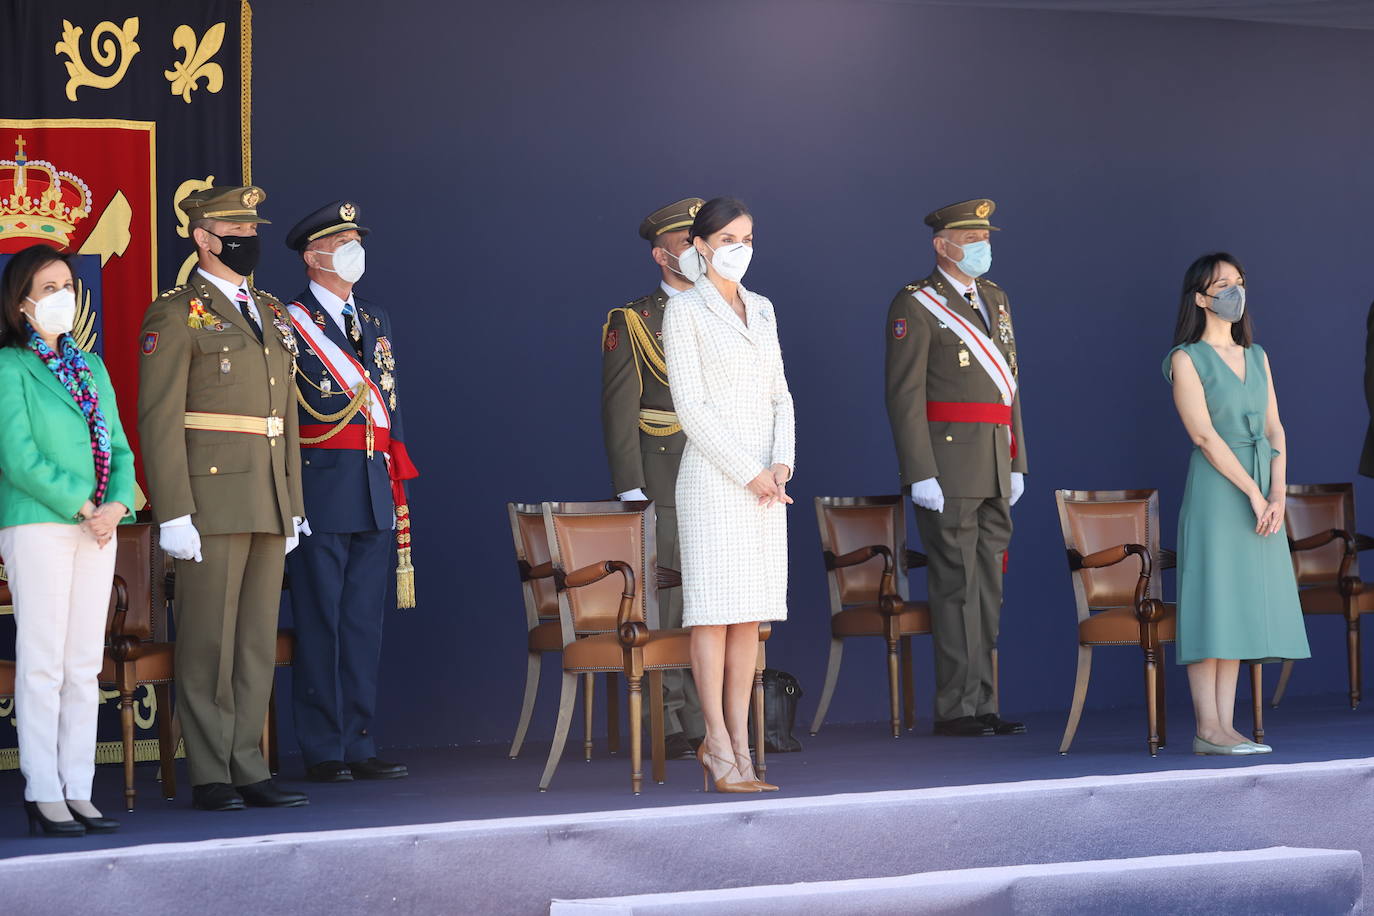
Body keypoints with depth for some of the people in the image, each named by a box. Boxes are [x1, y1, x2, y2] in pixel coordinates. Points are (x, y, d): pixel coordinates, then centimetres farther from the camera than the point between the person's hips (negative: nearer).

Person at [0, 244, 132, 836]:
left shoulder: (91, 367, 17)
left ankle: (78, 791, 9)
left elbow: (118, 449, 14)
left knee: (85, 665, 6)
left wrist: (116, 505, -4)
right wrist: (81, 506, -14)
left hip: (97, 528, 6)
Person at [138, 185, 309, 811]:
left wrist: (293, 505, 16)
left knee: (259, 640, 8)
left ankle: (248, 769, 13)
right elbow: (159, 419, -10)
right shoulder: (176, 315, -5)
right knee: (208, 641, -2)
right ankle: (210, 777, 3)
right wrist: (173, 515, -16)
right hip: (212, 501, -7)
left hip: (268, 504, 7)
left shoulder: (272, 315, 18)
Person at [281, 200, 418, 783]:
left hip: (375, 493, 6)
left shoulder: (376, 320, 17)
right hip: (319, 492, -6)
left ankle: (359, 746, 13)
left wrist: (397, 483, 14)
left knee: (365, 623, 8)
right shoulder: (287, 323, -3)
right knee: (320, 623, -2)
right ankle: (323, 752, 3)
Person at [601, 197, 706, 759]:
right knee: (664, 607, -5)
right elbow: (619, 412, -3)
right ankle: (668, 727, 2)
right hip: (663, 490, -4)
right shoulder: (632, 323, 2)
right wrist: (631, 491, -11)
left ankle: (710, 722, 8)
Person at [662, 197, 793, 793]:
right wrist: (748, 473, -14)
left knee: (751, 614, 5)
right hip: (713, 473, -6)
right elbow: (690, 405, -10)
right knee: (713, 612, -6)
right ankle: (718, 749, -3)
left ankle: (739, 743, 9)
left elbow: (779, 395, 13)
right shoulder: (684, 310, -4)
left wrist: (781, 463, -4)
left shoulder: (762, 310, 15)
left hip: (766, 479, 6)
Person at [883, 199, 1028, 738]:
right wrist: (920, 474, -18)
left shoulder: (994, 299, 17)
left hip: (994, 468, 8)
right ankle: (955, 708, -2)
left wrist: (1016, 464, 15)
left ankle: (982, 704, 13)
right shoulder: (916, 306, -6)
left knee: (988, 590, 9)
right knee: (957, 586, -6)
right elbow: (904, 394, -12)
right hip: (947, 468, -8)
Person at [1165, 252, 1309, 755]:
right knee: (1212, 602, -8)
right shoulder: (1187, 359, -3)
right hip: (1216, 489, -6)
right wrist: (1253, 492, -15)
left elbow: (1274, 429, 9)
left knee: (1241, 606, 3)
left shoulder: (1257, 356, 15)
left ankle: (1226, 726, 3)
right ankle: (1207, 730, -8)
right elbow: (1204, 435, -11)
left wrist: (1278, 495, -5)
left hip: (1262, 493, 6)